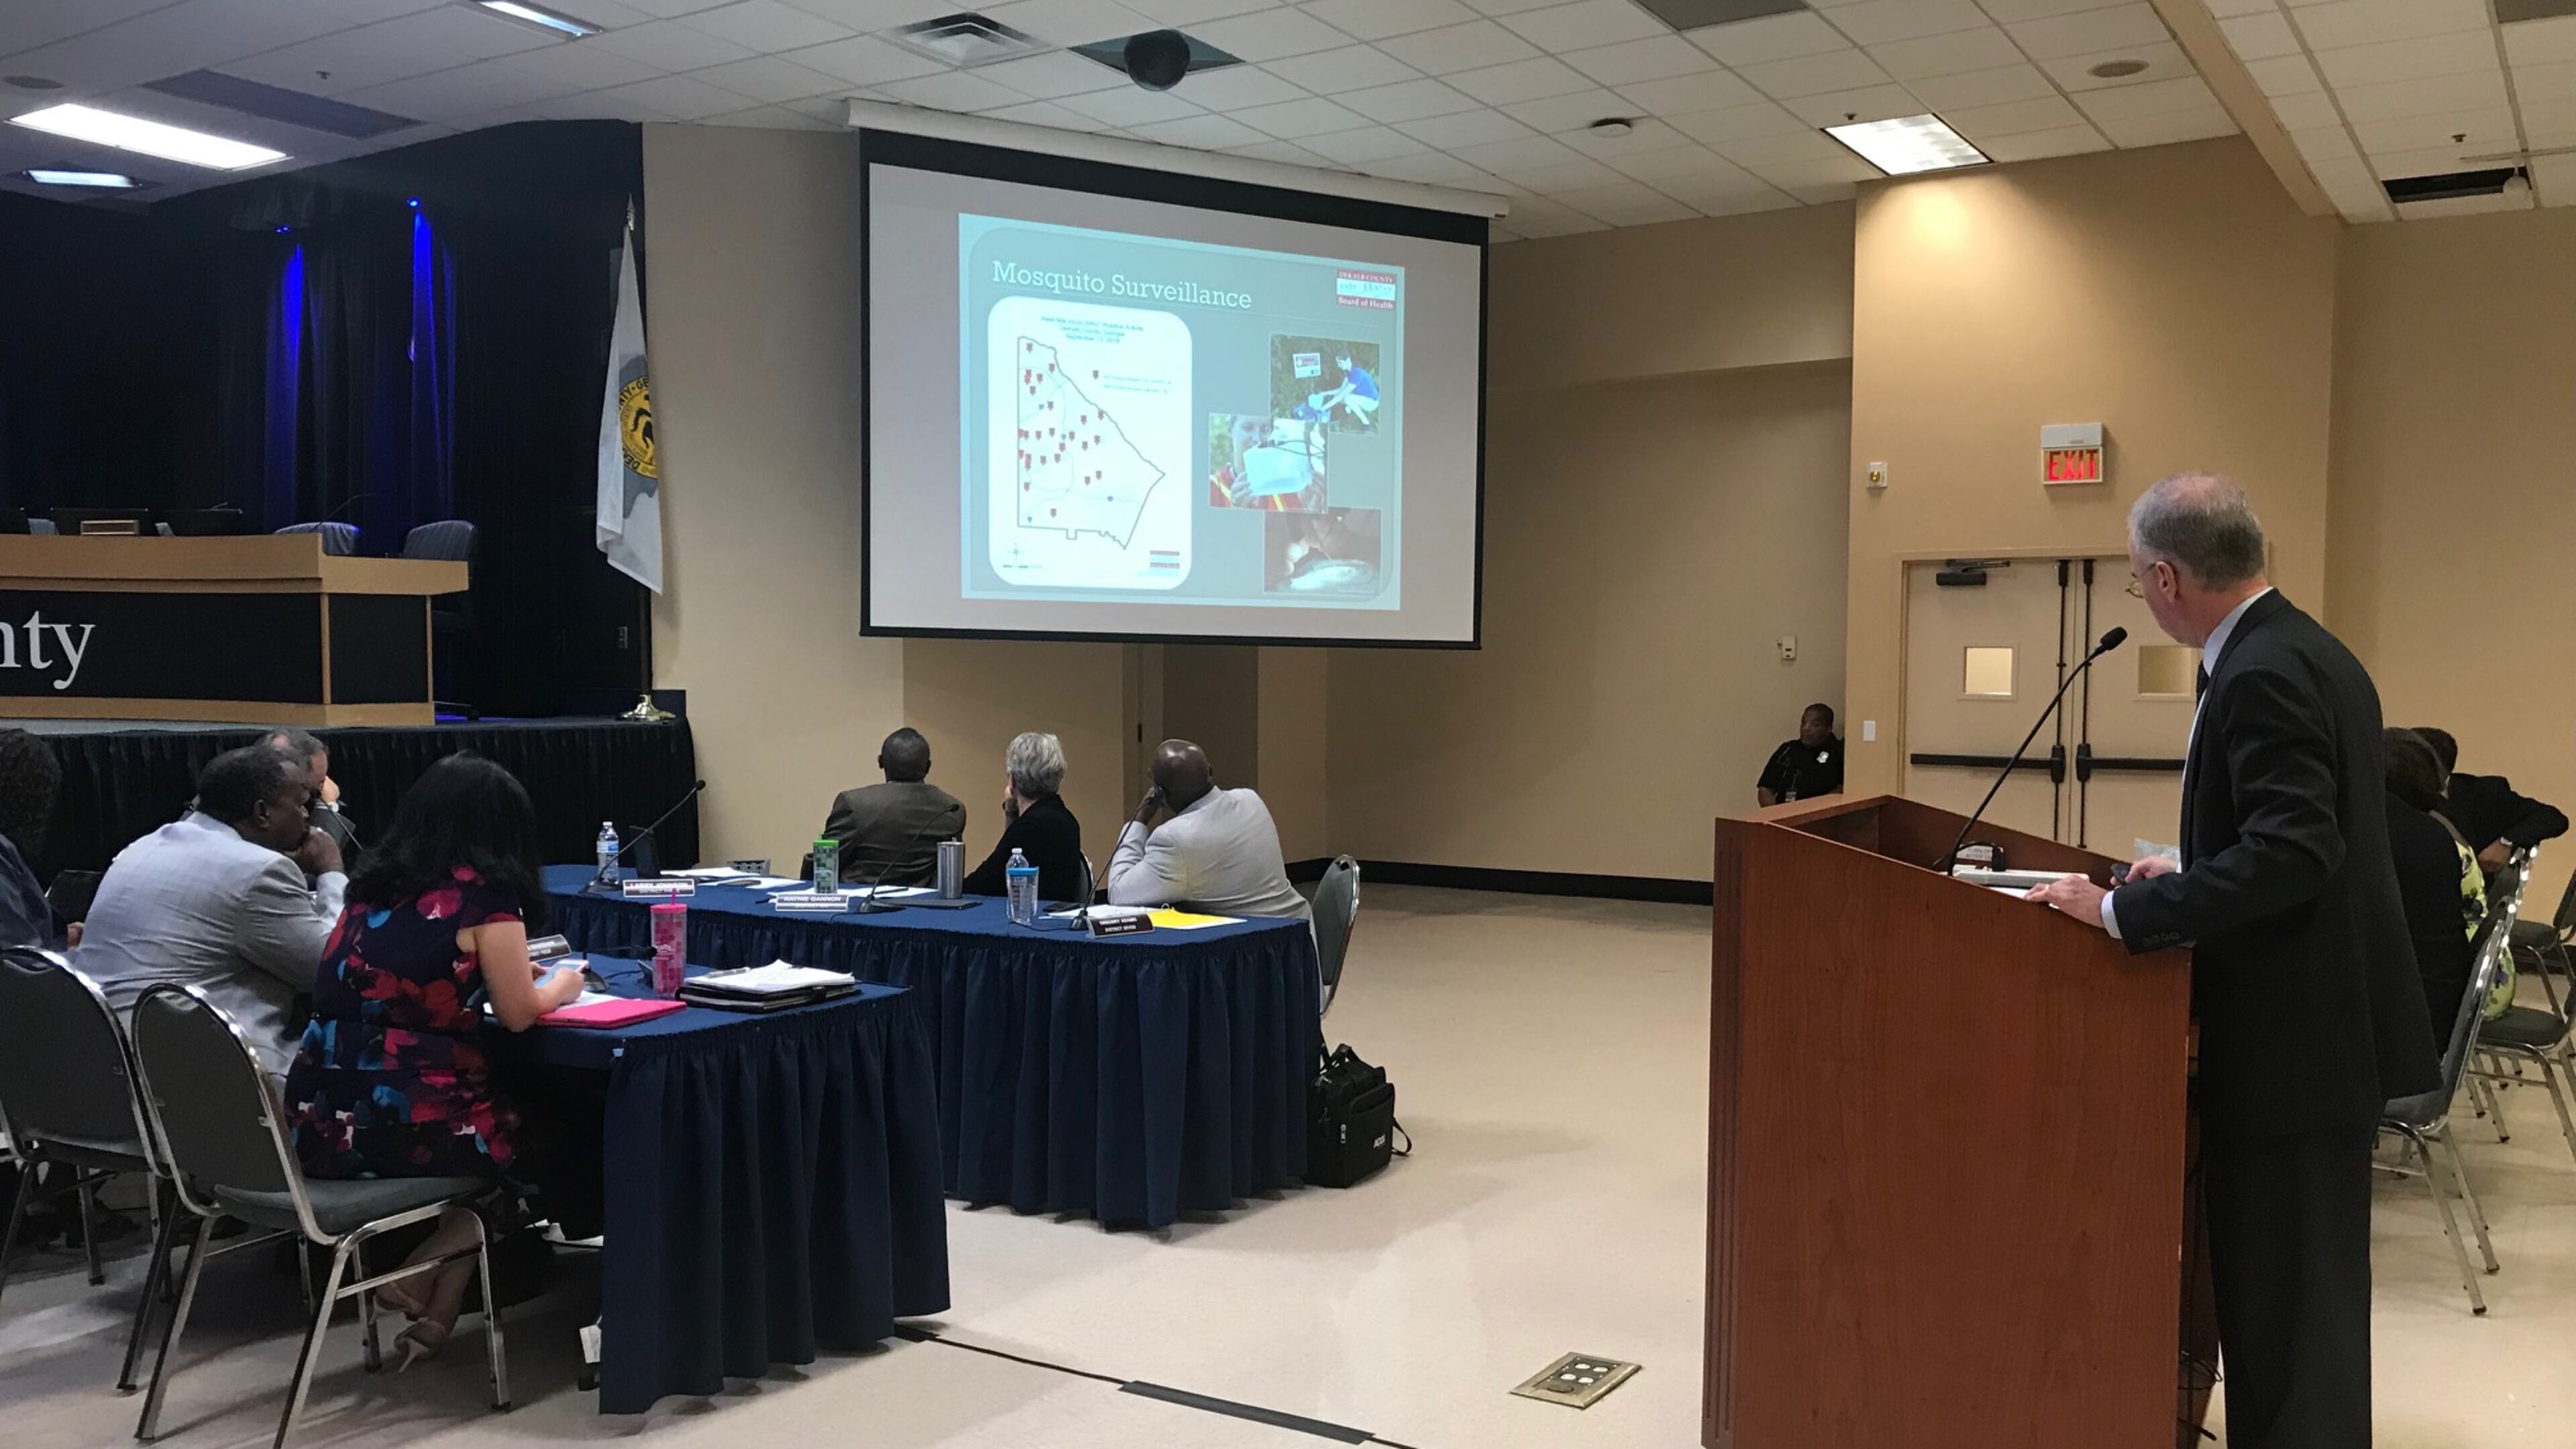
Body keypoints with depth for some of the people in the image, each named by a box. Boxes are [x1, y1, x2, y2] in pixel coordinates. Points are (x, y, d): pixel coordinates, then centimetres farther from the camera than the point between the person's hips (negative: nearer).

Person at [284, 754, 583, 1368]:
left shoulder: (373, 887, 13)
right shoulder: (483, 892, -7)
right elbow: (518, 1014, -3)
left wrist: (506, 971, 30)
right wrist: (559, 986, 18)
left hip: (318, 1120, 7)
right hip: (402, 1124, -7)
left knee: (495, 1107, 30)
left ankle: (434, 1307, 23)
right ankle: (424, 1273, 11)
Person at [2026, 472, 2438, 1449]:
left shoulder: (2262, 674, -20)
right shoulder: (2305, 652, 11)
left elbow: (2295, 850, -28)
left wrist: (2125, 910, -25)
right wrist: (2192, 875, 17)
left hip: (2296, 1034, -10)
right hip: (2321, 1019, 10)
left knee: (2286, 1300, 0)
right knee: (2291, 1288, 20)